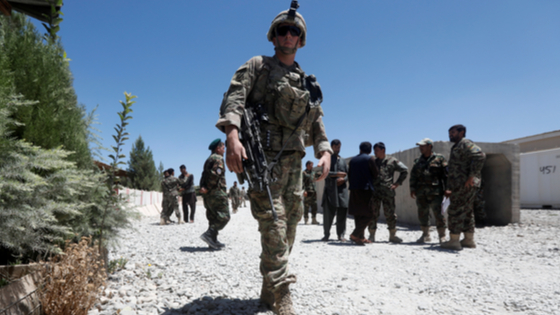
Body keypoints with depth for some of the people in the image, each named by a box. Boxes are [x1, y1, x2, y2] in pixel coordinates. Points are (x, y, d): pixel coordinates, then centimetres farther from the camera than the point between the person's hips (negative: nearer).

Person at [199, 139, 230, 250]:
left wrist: (203, 187, 6)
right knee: (224, 216, -7)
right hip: (217, 192, -10)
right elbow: (215, 174, -23)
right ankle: (209, 234, -15)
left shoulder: (209, 159, 22)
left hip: (208, 194, 10)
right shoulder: (218, 159, -9)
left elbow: (204, 176, 18)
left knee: (213, 217, 11)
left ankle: (213, 241, 12)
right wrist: (208, 189, -18)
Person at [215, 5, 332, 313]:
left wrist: (324, 150, 1)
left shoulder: (307, 82, 21)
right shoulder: (258, 66, 5)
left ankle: (270, 289, 21)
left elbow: (317, 121, 20)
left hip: (293, 160, 6)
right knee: (273, 222, -13)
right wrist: (232, 135, -29)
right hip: (263, 156, -6)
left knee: (289, 224, 8)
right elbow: (234, 97, -11)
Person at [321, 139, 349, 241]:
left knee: (342, 212, 0)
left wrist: (343, 179, -5)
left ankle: (341, 235, 8)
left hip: (342, 188, 4)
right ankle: (326, 234, 5)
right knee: (328, 213, -5)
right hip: (330, 189, -3)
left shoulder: (343, 160, 21)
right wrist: (338, 174, -13)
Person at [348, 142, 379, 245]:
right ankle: (355, 235, -14)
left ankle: (361, 237, 15)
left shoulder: (353, 160, 13)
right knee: (368, 215, -3)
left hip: (354, 190, 7)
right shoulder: (370, 159, -3)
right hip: (365, 189, -6)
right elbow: (376, 174, -1)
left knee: (358, 214, 12)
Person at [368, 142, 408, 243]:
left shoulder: (392, 161, 4)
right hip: (374, 192, 2)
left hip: (388, 192, -2)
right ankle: (371, 235, 8)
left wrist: (397, 183, 2)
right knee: (373, 213, 1)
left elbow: (404, 170, 8)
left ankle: (392, 235, 14)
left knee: (390, 213, 2)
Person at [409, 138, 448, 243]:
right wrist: (412, 189, 9)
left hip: (435, 192, -5)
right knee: (422, 214, 8)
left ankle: (442, 236, 7)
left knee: (438, 214, -4)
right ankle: (425, 235, 20)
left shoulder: (439, 158, 1)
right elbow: (413, 176, 16)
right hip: (421, 193, 5)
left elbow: (446, 174, -1)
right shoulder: (418, 161, 16)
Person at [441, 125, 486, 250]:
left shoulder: (465, 143, -8)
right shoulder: (456, 147, 23)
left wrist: (471, 176, -26)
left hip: (465, 184, -11)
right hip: (460, 185, 11)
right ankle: (469, 240, 21)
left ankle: (454, 241, -3)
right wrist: (450, 188, 19)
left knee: (455, 211, -8)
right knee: (466, 212, 14)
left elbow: (480, 156, -25)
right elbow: (453, 169, 23)